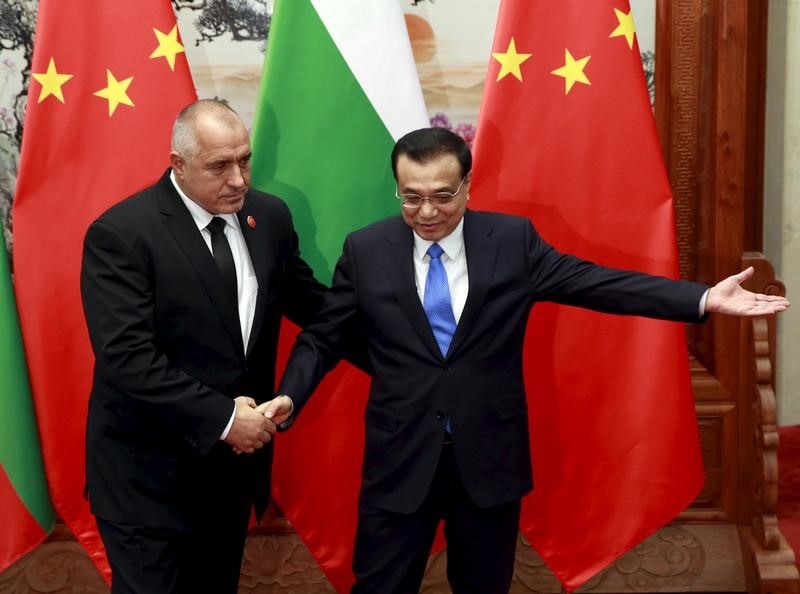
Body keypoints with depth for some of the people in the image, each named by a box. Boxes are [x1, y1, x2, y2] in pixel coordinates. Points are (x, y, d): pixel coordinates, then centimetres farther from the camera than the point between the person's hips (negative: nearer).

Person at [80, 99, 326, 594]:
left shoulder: (270, 216, 1)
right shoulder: (121, 233, -17)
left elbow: (308, 301, 13)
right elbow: (128, 358, -23)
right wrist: (221, 416, -26)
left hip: (235, 456, 6)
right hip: (149, 472, -6)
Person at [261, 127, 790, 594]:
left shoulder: (513, 239, -3)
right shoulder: (365, 250, -2)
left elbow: (594, 282, -6)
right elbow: (324, 338, 4)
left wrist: (704, 299, -13)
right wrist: (289, 397, -13)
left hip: (490, 456, 1)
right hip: (400, 458, 0)